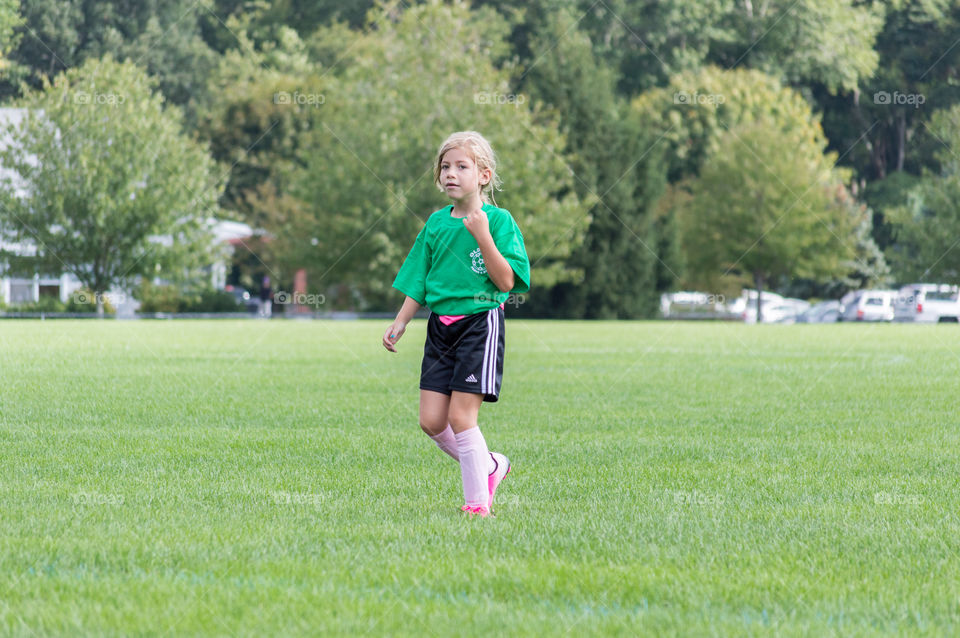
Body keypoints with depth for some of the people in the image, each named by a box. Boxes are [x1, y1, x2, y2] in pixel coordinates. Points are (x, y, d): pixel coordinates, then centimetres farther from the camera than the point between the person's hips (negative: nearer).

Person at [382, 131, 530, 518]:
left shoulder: (498, 220, -7)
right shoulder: (436, 224, 9)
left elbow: (505, 282, -14)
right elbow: (418, 282, 16)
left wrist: (483, 237, -21)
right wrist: (400, 323, 7)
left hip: (480, 323, -6)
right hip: (440, 326, 6)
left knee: (461, 416, -11)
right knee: (431, 421, 1)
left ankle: (478, 502, 0)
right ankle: (490, 466, 23)